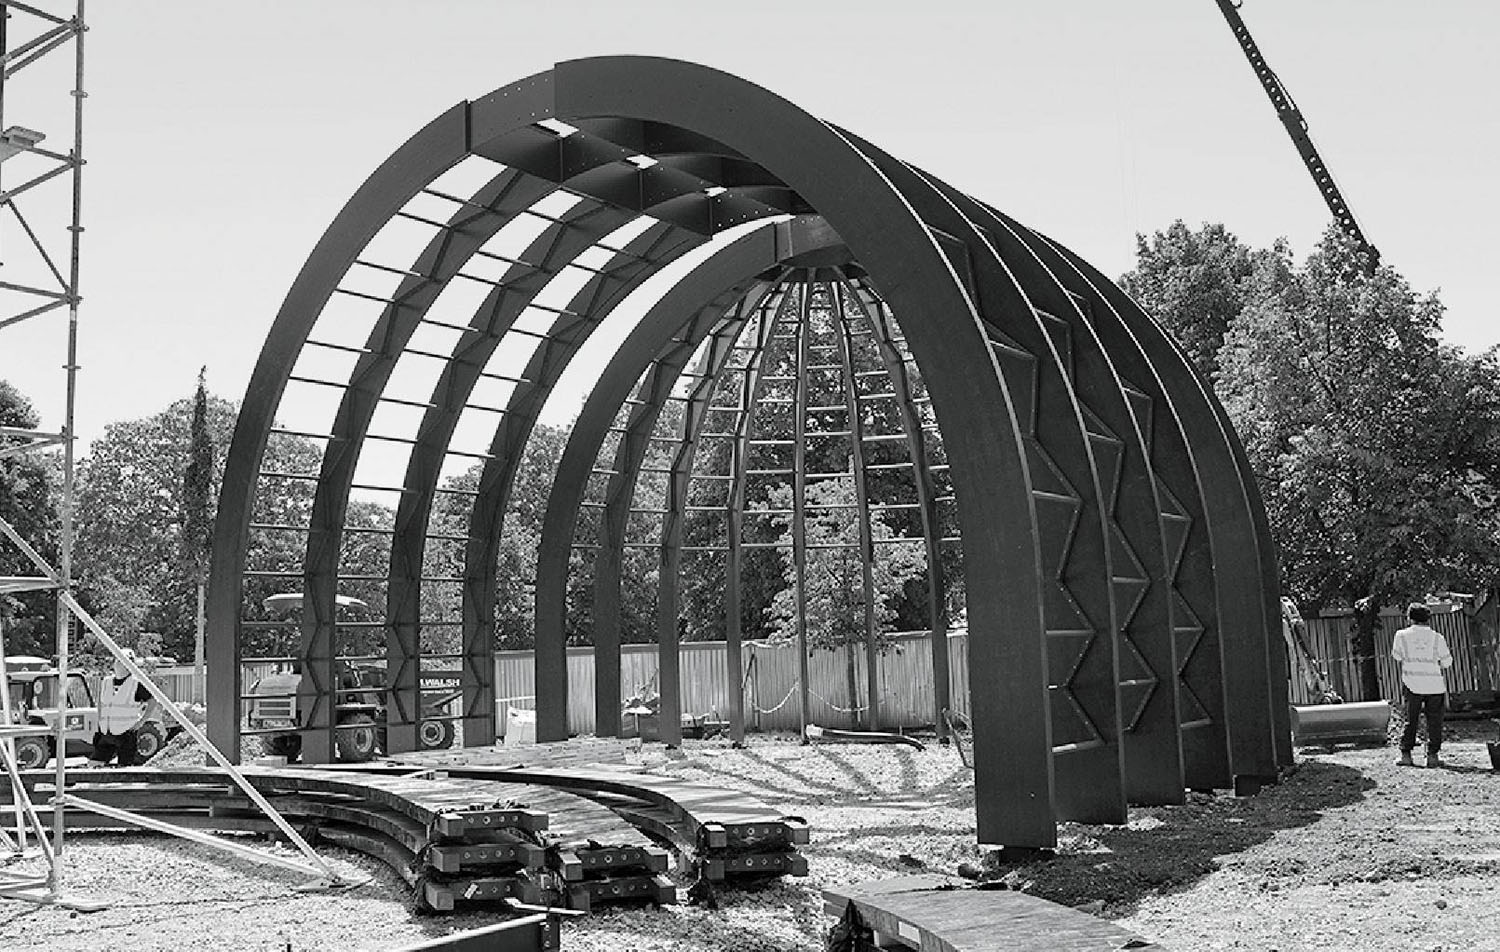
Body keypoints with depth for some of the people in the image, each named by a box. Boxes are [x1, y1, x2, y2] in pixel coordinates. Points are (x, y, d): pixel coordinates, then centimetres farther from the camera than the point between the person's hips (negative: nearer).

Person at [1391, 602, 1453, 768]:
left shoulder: (1402, 635, -3)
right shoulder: (1437, 638, -4)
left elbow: (1396, 656, 10)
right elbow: (1447, 663, 2)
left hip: (1412, 685, 1)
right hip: (1435, 685, -1)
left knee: (1410, 720, 9)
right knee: (1434, 721, 8)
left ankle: (1406, 754, 7)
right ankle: (1432, 755, 6)